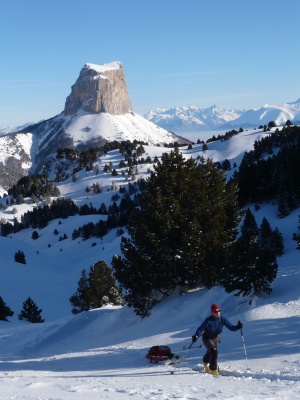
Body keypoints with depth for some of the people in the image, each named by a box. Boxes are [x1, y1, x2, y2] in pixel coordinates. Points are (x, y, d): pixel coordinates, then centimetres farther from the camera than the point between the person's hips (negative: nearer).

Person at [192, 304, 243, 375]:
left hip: (216, 338, 5)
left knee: (210, 352, 26)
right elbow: (201, 328, -29)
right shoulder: (208, 320, -30)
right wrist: (196, 336, -45)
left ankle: (205, 363, 58)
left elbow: (231, 327, -19)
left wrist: (238, 327, -37)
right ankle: (213, 369, -11)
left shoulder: (222, 319, -19)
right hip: (207, 338, -5)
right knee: (214, 351, -25)